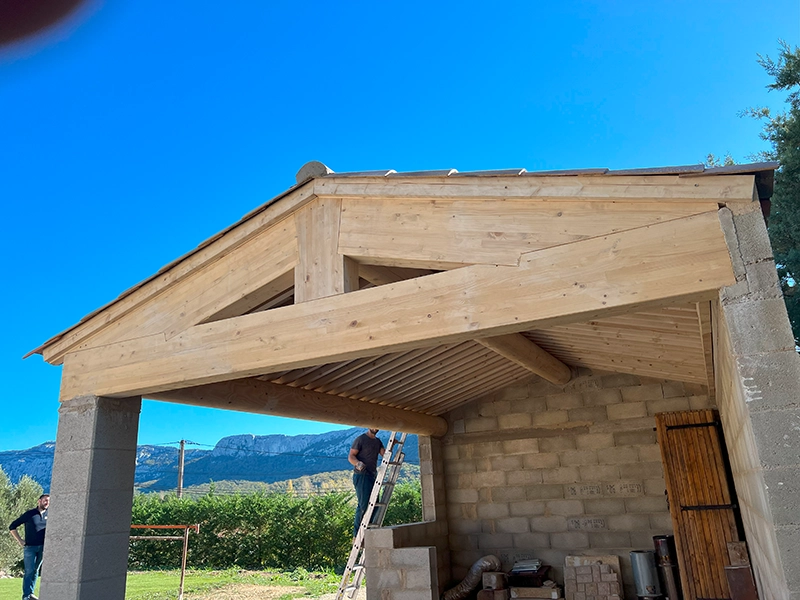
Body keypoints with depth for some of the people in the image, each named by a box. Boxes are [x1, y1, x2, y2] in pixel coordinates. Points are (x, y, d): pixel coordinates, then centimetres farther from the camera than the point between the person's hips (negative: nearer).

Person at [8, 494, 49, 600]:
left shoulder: (48, 515, 6)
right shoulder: (29, 514, -5)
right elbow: (12, 527, 0)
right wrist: (20, 541, -5)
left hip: (42, 547, 4)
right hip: (30, 547, -4)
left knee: (35, 571, 10)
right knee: (29, 571, -3)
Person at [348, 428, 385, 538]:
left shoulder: (378, 441, 17)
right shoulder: (360, 439, -5)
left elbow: (384, 454, 8)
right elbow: (351, 456, -9)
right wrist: (358, 463, -29)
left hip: (373, 475, 8)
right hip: (361, 475, -8)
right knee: (363, 505, -12)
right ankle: (356, 535, -7)